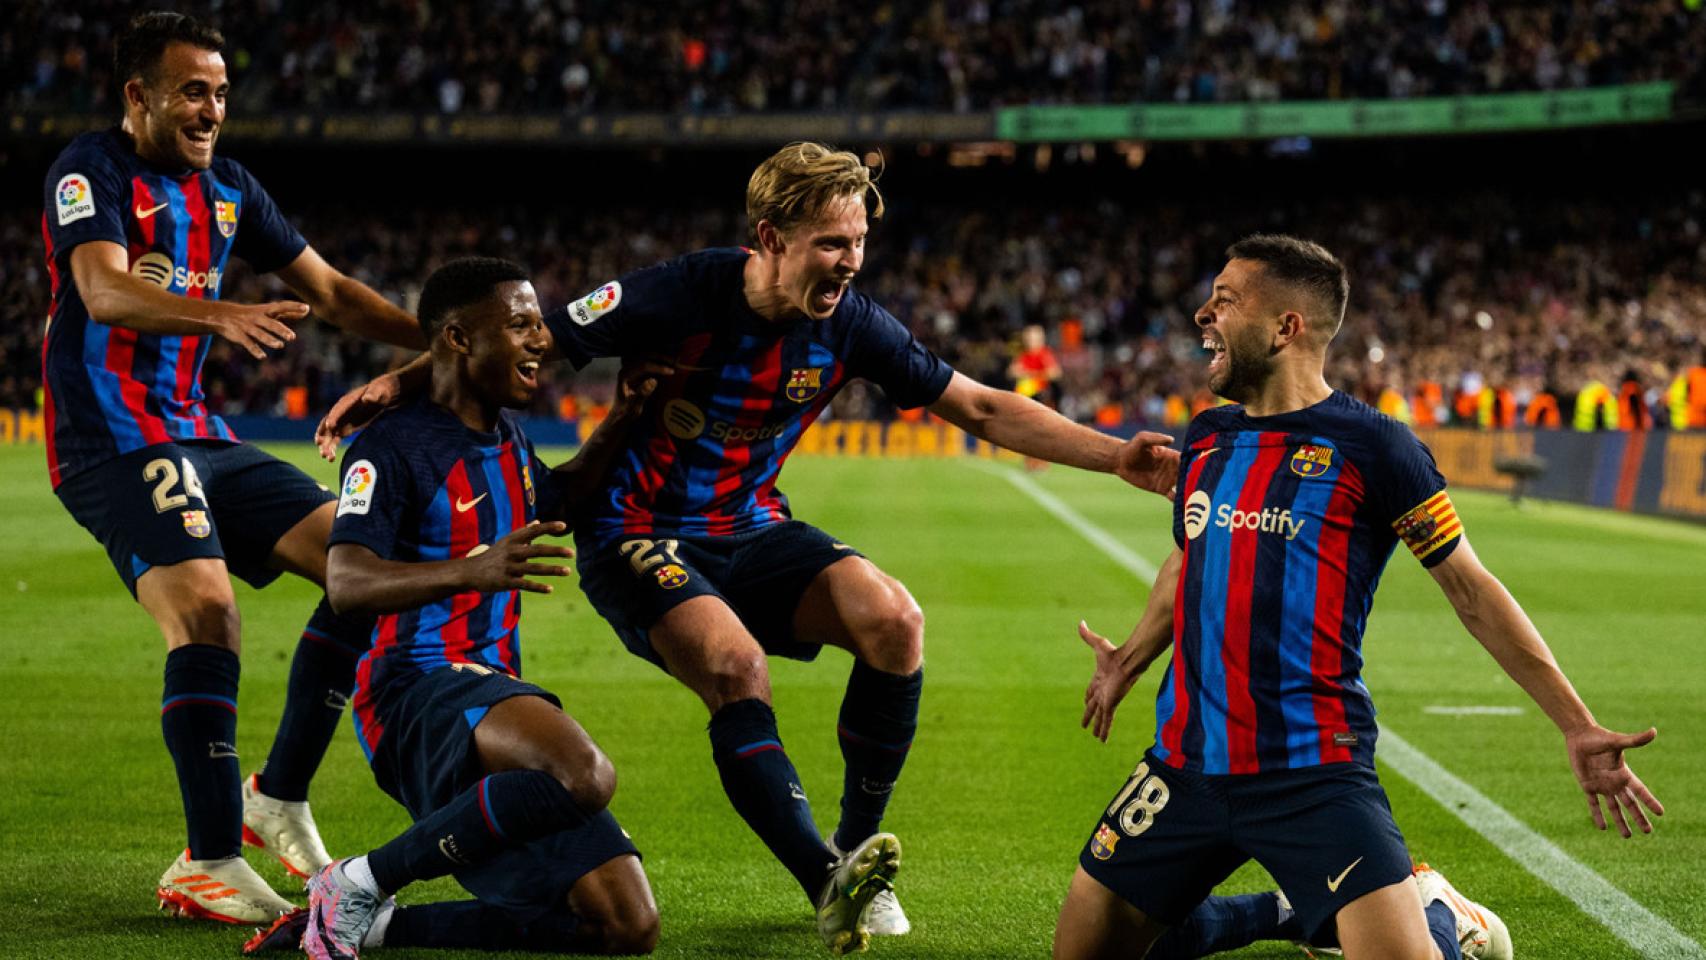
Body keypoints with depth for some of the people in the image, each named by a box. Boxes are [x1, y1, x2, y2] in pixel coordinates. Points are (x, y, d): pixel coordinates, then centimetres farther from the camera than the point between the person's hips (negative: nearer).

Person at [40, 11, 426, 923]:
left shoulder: (226, 188, 14)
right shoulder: (92, 171, -9)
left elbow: (330, 290, 19)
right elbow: (104, 292, -27)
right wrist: (221, 314, -44)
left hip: (196, 436, 8)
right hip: (112, 442, -8)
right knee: (205, 609, -27)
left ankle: (277, 796, 10)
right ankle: (208, 864, -21)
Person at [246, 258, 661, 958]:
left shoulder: (507, 437, 18)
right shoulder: (393, 445, -9)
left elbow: (554, 500, 42)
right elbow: (346, 584, -24)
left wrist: (617, 425, 27)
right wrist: (474, 570, -39)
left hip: (493, 693, 9)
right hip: (419, 690, -9)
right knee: (584, 775, -39)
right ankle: (356, 885, -21)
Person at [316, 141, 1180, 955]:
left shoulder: (848, 325, -7)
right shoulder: (680, 296, -20)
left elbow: (982, 409, 0)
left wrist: (1115, 457, -8)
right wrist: (396, 383, -23)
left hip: (749, 530, 5)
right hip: (638, 537, -4)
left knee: (893, 620, -20)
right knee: (736, 664, -33)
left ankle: (857, 850, -4)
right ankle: (827, 881, -32)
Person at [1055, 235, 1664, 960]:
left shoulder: (1369, 446, -6)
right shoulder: (1206, 438, 11)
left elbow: (1470, 589, -1)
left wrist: (1578, 728, -3)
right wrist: (1130, 662, 42)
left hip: (1314, 776, -6)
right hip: (1187, 760, 6)